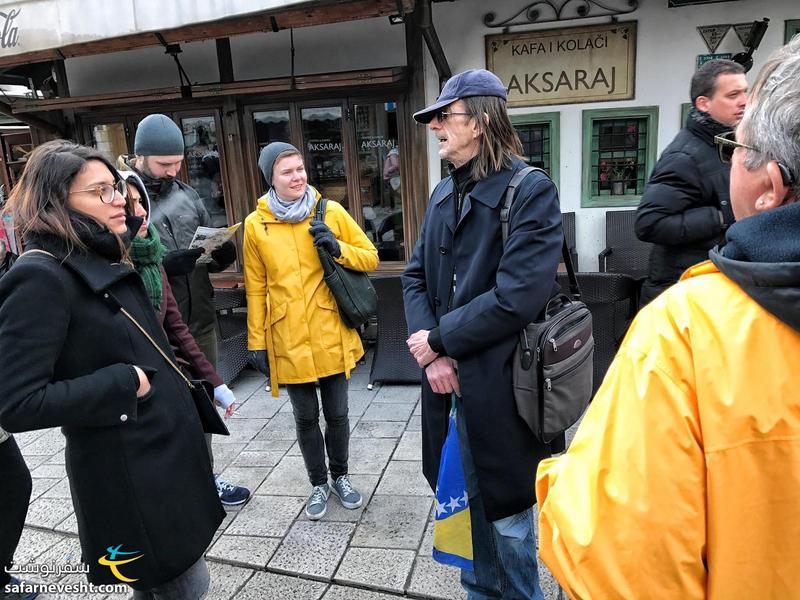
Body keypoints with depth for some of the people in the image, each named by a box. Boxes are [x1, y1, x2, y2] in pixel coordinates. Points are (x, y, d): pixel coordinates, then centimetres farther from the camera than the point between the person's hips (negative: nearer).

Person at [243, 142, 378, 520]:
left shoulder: (331, 212, -2)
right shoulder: (256, 224, -2)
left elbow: (370, 258, 2)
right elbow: (256, 289, 2)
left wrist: (338, 248, -16)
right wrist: (257, 342, 2)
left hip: (332, 337, 0)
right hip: (288, 342, 0)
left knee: (337, 414, 13)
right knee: (306, 418, 13)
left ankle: (340, 477, 37)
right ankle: (318, 484, 35)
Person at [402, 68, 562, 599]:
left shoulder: (531, 191, -13)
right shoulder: (444, 195, 10)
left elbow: (518, 297, -22)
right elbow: (416, 275, 7)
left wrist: (440, 340, -14)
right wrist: (430, 348, -8)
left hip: (500, 388, -6)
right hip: (451, 381, 7)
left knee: (507, 515, 11)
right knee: (471, 502, 23)